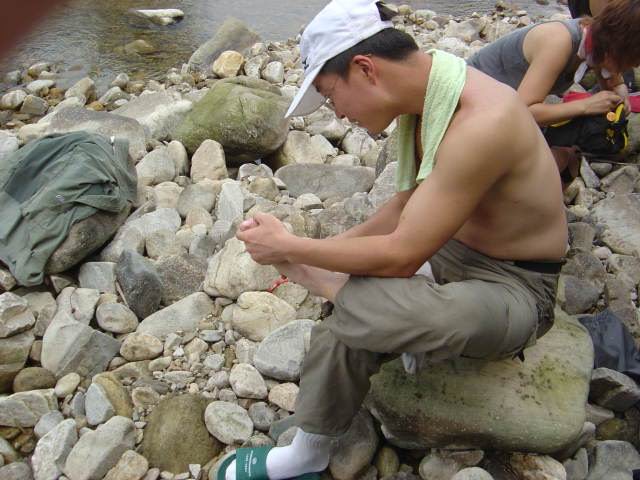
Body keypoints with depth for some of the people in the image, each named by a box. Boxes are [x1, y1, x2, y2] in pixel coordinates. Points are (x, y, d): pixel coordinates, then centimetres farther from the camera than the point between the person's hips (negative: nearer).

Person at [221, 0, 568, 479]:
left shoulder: (482, 120, -33)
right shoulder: (421, 98, -4)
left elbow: (400, 256, -30)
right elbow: (405, 206, 8)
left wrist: (289, 247, -19)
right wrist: (321, 250, 2)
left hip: (515, 288, -8)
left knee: (360, 308, -30)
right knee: (344, 331, -12)